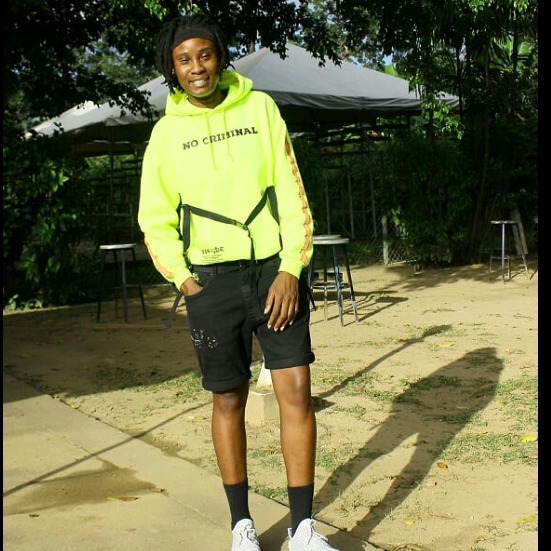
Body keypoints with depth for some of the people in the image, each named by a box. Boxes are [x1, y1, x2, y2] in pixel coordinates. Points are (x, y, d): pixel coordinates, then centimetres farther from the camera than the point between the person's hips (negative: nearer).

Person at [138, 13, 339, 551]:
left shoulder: (259, 107, 3)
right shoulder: (167, 131, 5)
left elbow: (292, 194, 0)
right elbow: (155, 220, 8)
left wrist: (291, 269, -9)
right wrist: (185, 280, -4)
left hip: (275, 269, 0)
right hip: (211, 279, 1)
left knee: (296, 390, -6)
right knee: (228, 400, 7)